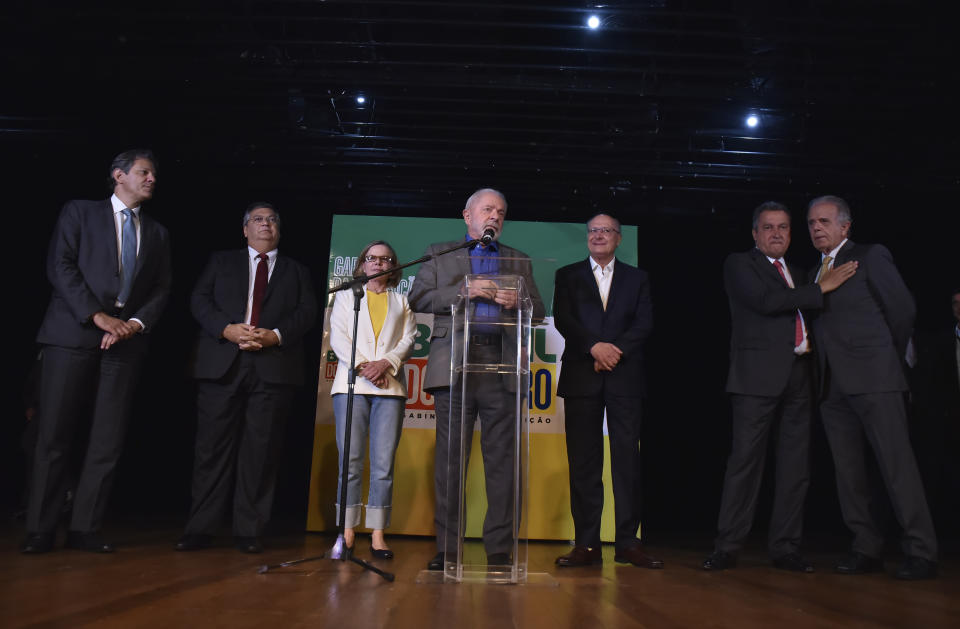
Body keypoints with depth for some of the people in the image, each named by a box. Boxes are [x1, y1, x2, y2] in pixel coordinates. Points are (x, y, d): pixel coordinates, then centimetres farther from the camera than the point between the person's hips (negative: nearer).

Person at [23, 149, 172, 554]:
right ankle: (40, 530, 6)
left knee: (108, 441, 0)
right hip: (73, 334, -3)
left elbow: (161, 289, 12)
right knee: (54, 436, -2)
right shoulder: (80, 212, 10)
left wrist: (136, 324, -7)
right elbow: (60, 266, -2)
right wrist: (98, 316, -12)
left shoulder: (157, 233, 19)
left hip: (126, 340, 3)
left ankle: (85, 529, 7)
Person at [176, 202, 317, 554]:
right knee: (212, 447, -1)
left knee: (260, 451, -1)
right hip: (221, 363, 0)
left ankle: (248, 532, 5)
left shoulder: (297, 272, 20)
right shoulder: (221, 262, 20)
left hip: (274, 367, 0)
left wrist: (275, 335, -11)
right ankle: (200, 529, 7)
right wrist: (227, 329, -11)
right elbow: (199, 300, 7)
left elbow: (307, 312, 6)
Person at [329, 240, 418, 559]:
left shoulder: (402, 302, 20)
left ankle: (378, 535, 0)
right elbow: (338, 337, 6)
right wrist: (362, 366, -10)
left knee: (384, 464, -4)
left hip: (390, 387, 1)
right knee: (350, 463, -4)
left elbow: (408, 340, 7)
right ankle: (347, 533, 2)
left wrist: (386, 363, -11)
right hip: (351, 384, 0)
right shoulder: (346, 296, 18)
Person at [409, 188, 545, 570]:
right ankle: (446, 549, 8)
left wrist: (517, 303, -6)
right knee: (450, 459, 0)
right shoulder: (440, 254, 18)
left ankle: (499, 550, 5)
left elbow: (538, 312, 16)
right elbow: (418, 299, 5)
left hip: (502, 367, 1)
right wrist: (463, 292, -7)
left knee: (502, 460, -2)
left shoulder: (518, 262, 22)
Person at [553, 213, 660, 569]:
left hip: (624, 376, 1)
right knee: (583, 462, -1)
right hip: (582, 377, 0)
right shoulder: (568, 276, 14)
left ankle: (627, 542, 6)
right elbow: (563, 319, 0)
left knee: (627, 458, -2)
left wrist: (616, 349, -12)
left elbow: (645, 322, 3)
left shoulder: (636, 278, 16)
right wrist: (595, 346, -14)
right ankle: (586, 544, 4)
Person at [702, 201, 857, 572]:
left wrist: (812, 342, 3)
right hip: (759, 375, -6)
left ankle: (786, 549, 13)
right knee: (746, 461, -6)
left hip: (799, 376, 6)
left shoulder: (795, 274, 24)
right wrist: (821, 287, -8)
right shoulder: (739, 265, 5)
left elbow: (802, 321, 23)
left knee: (796, 465, 5)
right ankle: (727, 548, 0)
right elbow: (765, 301, -12)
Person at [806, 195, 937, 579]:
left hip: (873, 379, -6)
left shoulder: (870, 256, 3)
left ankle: (921, 552, 1)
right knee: (848, 471, 6)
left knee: (897, 465, -6)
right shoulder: (815, 273, 20)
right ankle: (866, 550, 14)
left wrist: (888, 358, 6)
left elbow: (903, 309, 1)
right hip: (833, 386, 6)